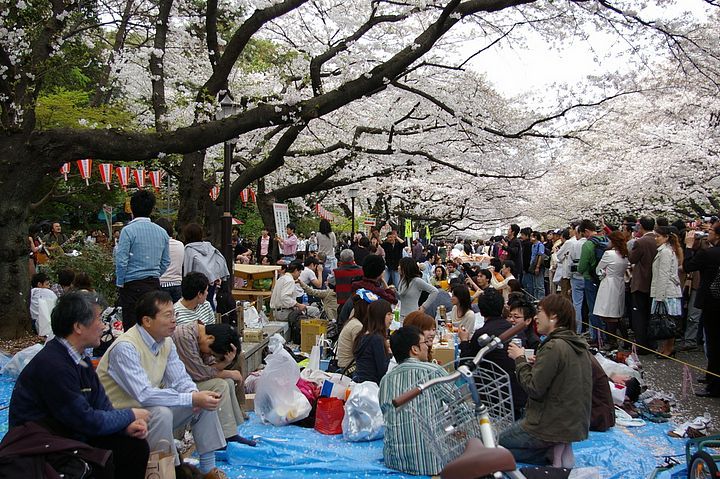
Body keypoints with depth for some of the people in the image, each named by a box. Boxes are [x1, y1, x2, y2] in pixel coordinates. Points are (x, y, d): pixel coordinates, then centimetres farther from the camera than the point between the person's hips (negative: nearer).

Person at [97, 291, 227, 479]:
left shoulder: (166, 342, 0)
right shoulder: (126, 347, -26)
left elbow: (181, 380, 1)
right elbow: (144, 395, -33)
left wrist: (195, 394, -22)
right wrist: (192, 399, -32)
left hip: (152, 407, 8)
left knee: (207, 400, -3)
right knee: (161, 413, -35)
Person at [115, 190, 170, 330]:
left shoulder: (128, 230, -9)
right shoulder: (162, 232, 8)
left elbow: (121, 261, -11)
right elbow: (166, 262, 12)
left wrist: (120, 284, 0)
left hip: (133, 285, -5)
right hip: (155, 284, 5)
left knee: (131, 325, -1)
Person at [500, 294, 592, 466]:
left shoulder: (553, 347, -23)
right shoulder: (578, 344, 5)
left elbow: (534, 389, -21)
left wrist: (520, 359, -10)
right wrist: (537, 363, 4)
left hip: (554, 426, -9)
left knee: (500, 442, 11)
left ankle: (551, 455, -2)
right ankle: (557, 450, 7)